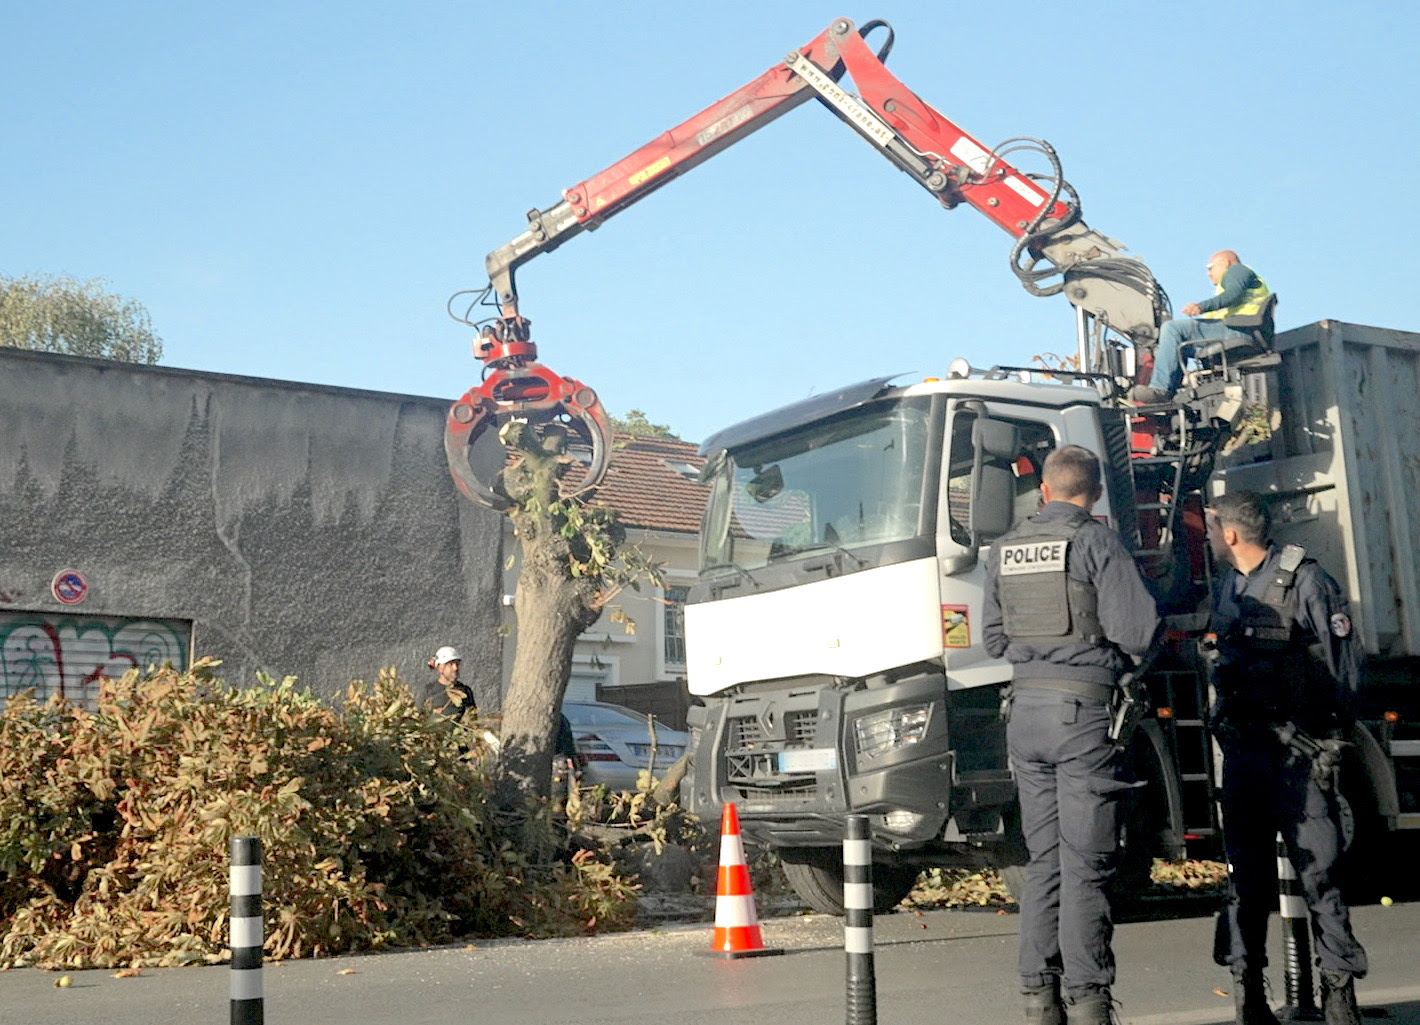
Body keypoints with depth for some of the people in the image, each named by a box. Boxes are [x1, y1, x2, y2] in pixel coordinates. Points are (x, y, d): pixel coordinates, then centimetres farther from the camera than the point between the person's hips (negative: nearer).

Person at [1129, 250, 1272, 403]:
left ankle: (1160, 389, -32)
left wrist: (1202, 306, -27)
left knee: (1172, 328, -20)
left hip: (1239, 328, -11)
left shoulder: (1237, 270, 9)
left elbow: (1233, 295, -12)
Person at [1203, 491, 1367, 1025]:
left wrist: (1332, 734, -7)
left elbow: (1343, 658, -6)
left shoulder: (1303, 579, -5)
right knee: (1245, 872, 8)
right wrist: (1224, 729, 12)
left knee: (1317, 869, -6)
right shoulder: (1227, 589, 15)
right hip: (1242, 749, 6)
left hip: (1298, 750, -6)